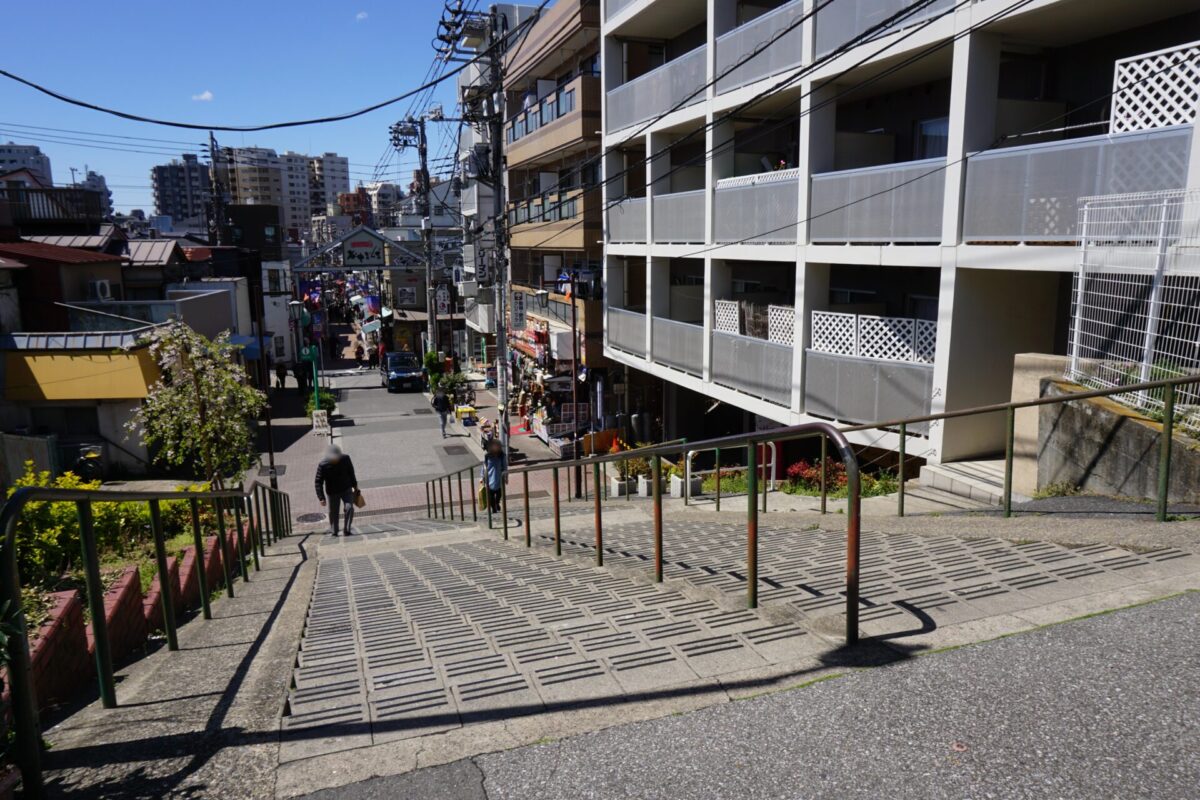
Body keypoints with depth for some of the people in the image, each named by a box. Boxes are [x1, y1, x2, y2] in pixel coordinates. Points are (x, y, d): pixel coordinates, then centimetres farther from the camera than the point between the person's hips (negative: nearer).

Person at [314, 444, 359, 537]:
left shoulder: (345, 459, -14)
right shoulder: (323, 465, -21)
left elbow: (351, 473, 3)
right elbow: (318, 482, -15)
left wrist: (355, 485, 14)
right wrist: (321, 498, -20)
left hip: (346, 489, 1)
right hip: (332, 492, -1)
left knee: (349, 508, -15)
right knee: (333, 512, 5)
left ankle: (346, 530, -8)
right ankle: (333, 532, 24)